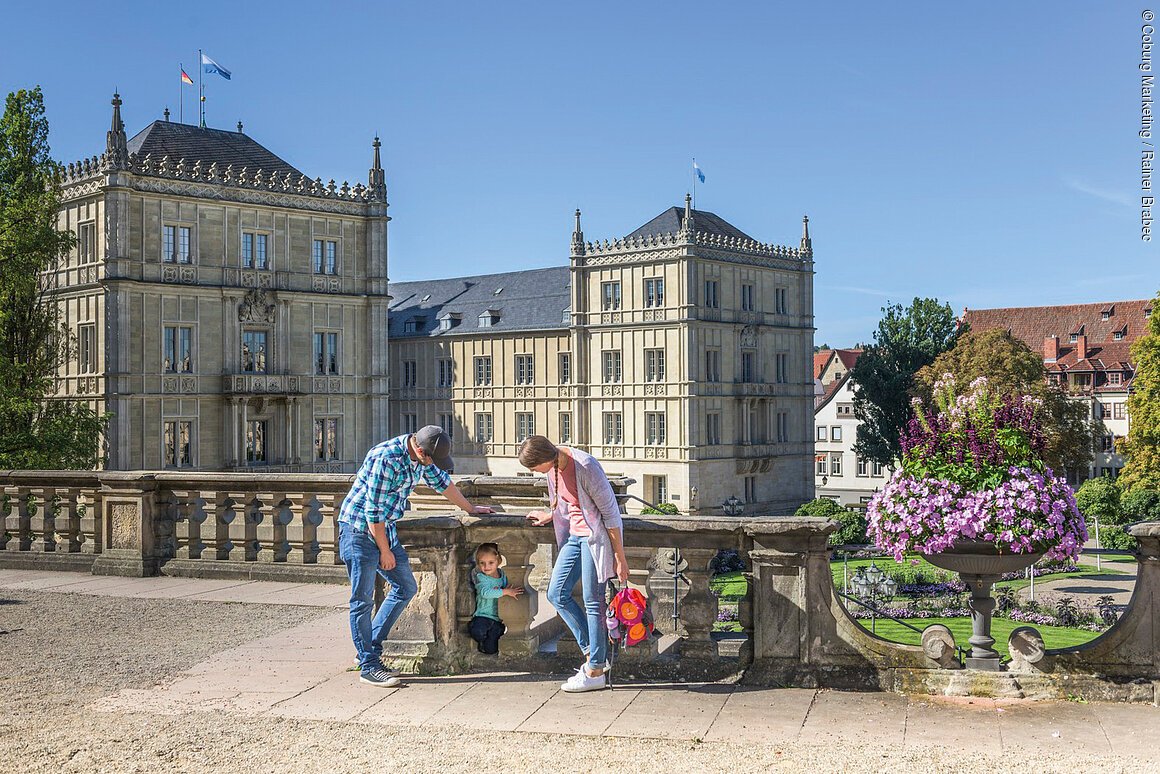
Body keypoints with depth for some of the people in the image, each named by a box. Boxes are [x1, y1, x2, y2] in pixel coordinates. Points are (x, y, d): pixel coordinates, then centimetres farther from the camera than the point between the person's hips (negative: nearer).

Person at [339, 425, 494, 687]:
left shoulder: (422, 455, -1)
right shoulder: (386, 459, -28)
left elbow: (442, 482, 17)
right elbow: (374, 512, -24)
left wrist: (471, 509, 26)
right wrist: (385, 551, -15)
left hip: (385, 528, 9)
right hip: (359, 529, -9)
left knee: (406, 587, 11)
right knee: (363, 600, -5)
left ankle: (370, 648, 17)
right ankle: (369, 666, 0)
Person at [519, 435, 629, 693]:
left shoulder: (585, 466, -24)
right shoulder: (552, 466, 0)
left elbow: (610, 512, -19)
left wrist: (619, 557, -17)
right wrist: (550, 516, 16)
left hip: (595, 537, -9)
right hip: (574, 535, 9)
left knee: (593, 602, -4)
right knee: (556, 594, 5)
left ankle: (595, 672, 5)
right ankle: (592, 652, 14)